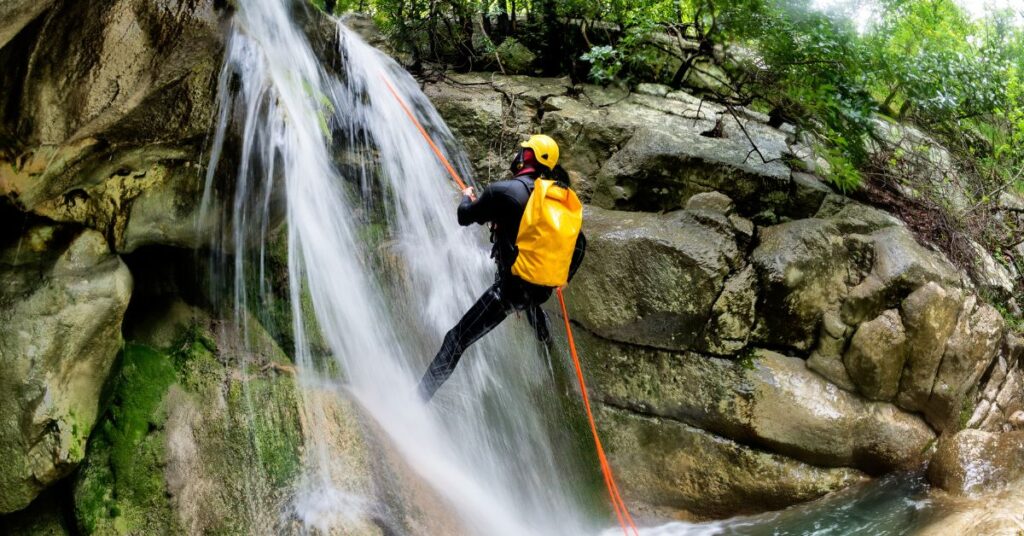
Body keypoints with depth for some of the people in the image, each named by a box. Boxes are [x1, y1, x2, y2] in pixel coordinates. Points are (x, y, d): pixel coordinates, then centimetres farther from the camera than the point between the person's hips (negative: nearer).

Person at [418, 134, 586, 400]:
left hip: (510, 290, -7)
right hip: (542, 288, 7)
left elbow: (464, 217, 1)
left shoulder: (502, 190, -14)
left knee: (456, 340, -1)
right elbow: (579, 244, 12)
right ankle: (544, 337, 70)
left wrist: (467, 197, 24)